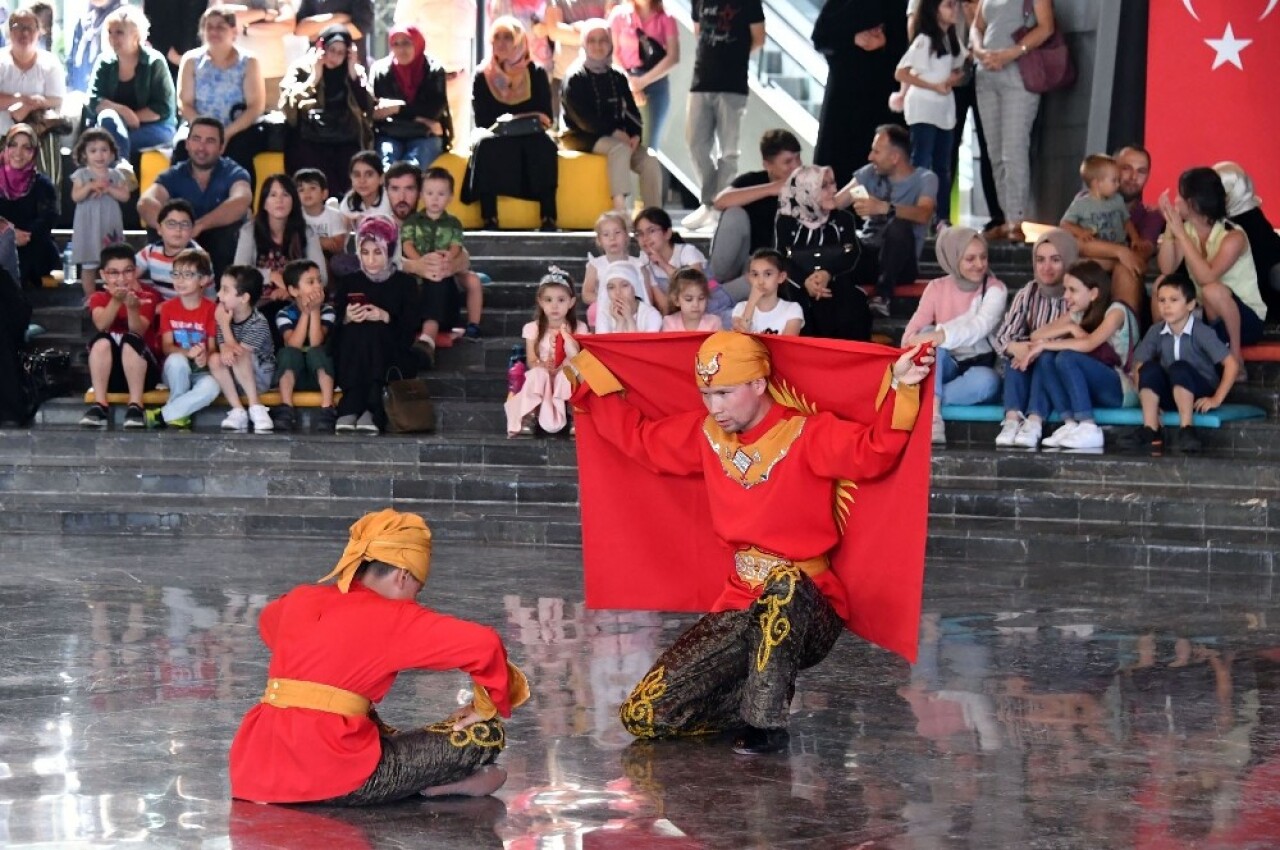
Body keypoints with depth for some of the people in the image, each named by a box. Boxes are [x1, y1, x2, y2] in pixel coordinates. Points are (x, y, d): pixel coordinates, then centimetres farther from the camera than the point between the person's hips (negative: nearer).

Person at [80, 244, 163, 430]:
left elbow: (138, 332, -17)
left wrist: (132, 307, -36)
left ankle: (136, 406, -31)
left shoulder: (148, 296, 1)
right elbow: (102, 325, -18)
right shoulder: (99, 298, 5)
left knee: (130, 339, -30)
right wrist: (116, 300, -34)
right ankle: (100, 405, -29)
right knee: (101, 339, -27)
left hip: (142, 372, -1)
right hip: (109, 373, 1)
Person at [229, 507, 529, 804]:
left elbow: (268, 621, 41)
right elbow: (484, 644, -11)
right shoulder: (393, 618, -3)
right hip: (334, 779, -7)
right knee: (486, 734, -2)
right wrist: (488, 707, 4)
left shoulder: (300, 600, 16)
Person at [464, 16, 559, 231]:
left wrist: (512, 121, -14)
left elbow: (545, 117, 3)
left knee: (543, 144, -34)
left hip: (530, 137, 0)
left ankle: (548, 218, -39)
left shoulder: (536, 74, 8)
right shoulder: (483, 76, 8)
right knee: (486, 144, -35)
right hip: (496, 138, 0)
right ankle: (489, 219, -41)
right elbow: (481, 121, 1)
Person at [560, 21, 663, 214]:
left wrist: (635, 134, -11)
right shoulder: (575, 78, -2)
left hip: (618, 137, 6)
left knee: (650, 160, -19)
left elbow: (631, 111, 11)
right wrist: (614, 132, -19)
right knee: (619, 149, -35)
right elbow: (582, 117, -12)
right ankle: (620, 210, -45)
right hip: (585, 138, -5)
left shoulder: (618, 78, 14)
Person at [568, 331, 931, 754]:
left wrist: (899, 389, -44)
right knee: (644, 716, -8)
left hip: (805, 607, -5)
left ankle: (767, 719, -29)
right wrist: (583, 371, 18)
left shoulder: (806, 435, -12)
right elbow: (636, 437, 19)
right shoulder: (705, 434, 7)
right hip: (741, 607, 5)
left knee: (783, 582, -45)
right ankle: (765, 695, 10)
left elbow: (872, 452, -29)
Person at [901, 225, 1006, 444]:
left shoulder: (995, 289, -5)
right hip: (943, 368, 2)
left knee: (986, 381, -39)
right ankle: (932, 415, -40)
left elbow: (980, 325, -24)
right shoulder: (937, 288, 3)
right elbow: (914, 330, -7)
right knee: (929, 336, -30)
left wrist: (944, 335, -44)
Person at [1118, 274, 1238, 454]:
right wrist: (1149, 399, -12)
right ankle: (1150, 431, -27)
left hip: (1200, 396, -4)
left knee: (1179, 368, -33)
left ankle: (1186, 431, -34)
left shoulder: (1201, 333, -14)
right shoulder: (1156, 332, -2)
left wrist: (1217, 399, -17)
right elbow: (1139, 367, 1)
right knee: (1149, 368, -24)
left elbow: (1231, 365, -15)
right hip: (1170, 396, 4)